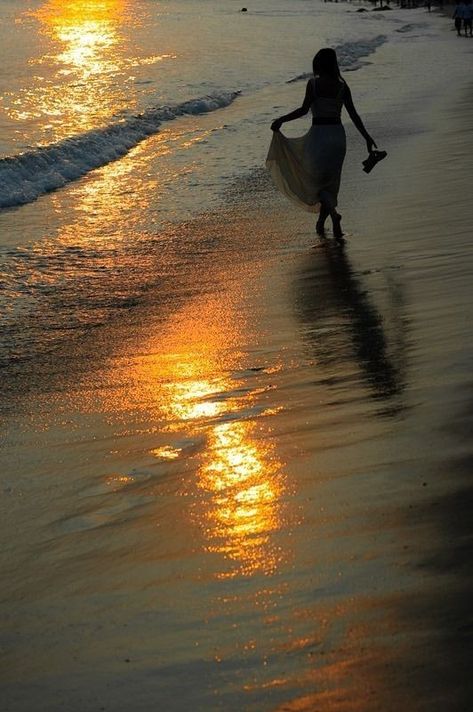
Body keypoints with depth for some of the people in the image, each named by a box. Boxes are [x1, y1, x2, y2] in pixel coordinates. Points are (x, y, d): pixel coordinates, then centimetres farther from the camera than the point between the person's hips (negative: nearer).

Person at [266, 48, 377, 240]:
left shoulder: (314, 83, -9)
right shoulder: (342, 86, 2)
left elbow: (304, 109, -17)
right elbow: (353, 115, 1)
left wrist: (281, 120, -10)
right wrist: (367, 137, 8)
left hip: (318, 133, -4)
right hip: (337, 133, 4)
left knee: (313, 178, 8)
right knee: (330, 179, 18)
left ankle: (333, 213, -17)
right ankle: (321, 222, 24)